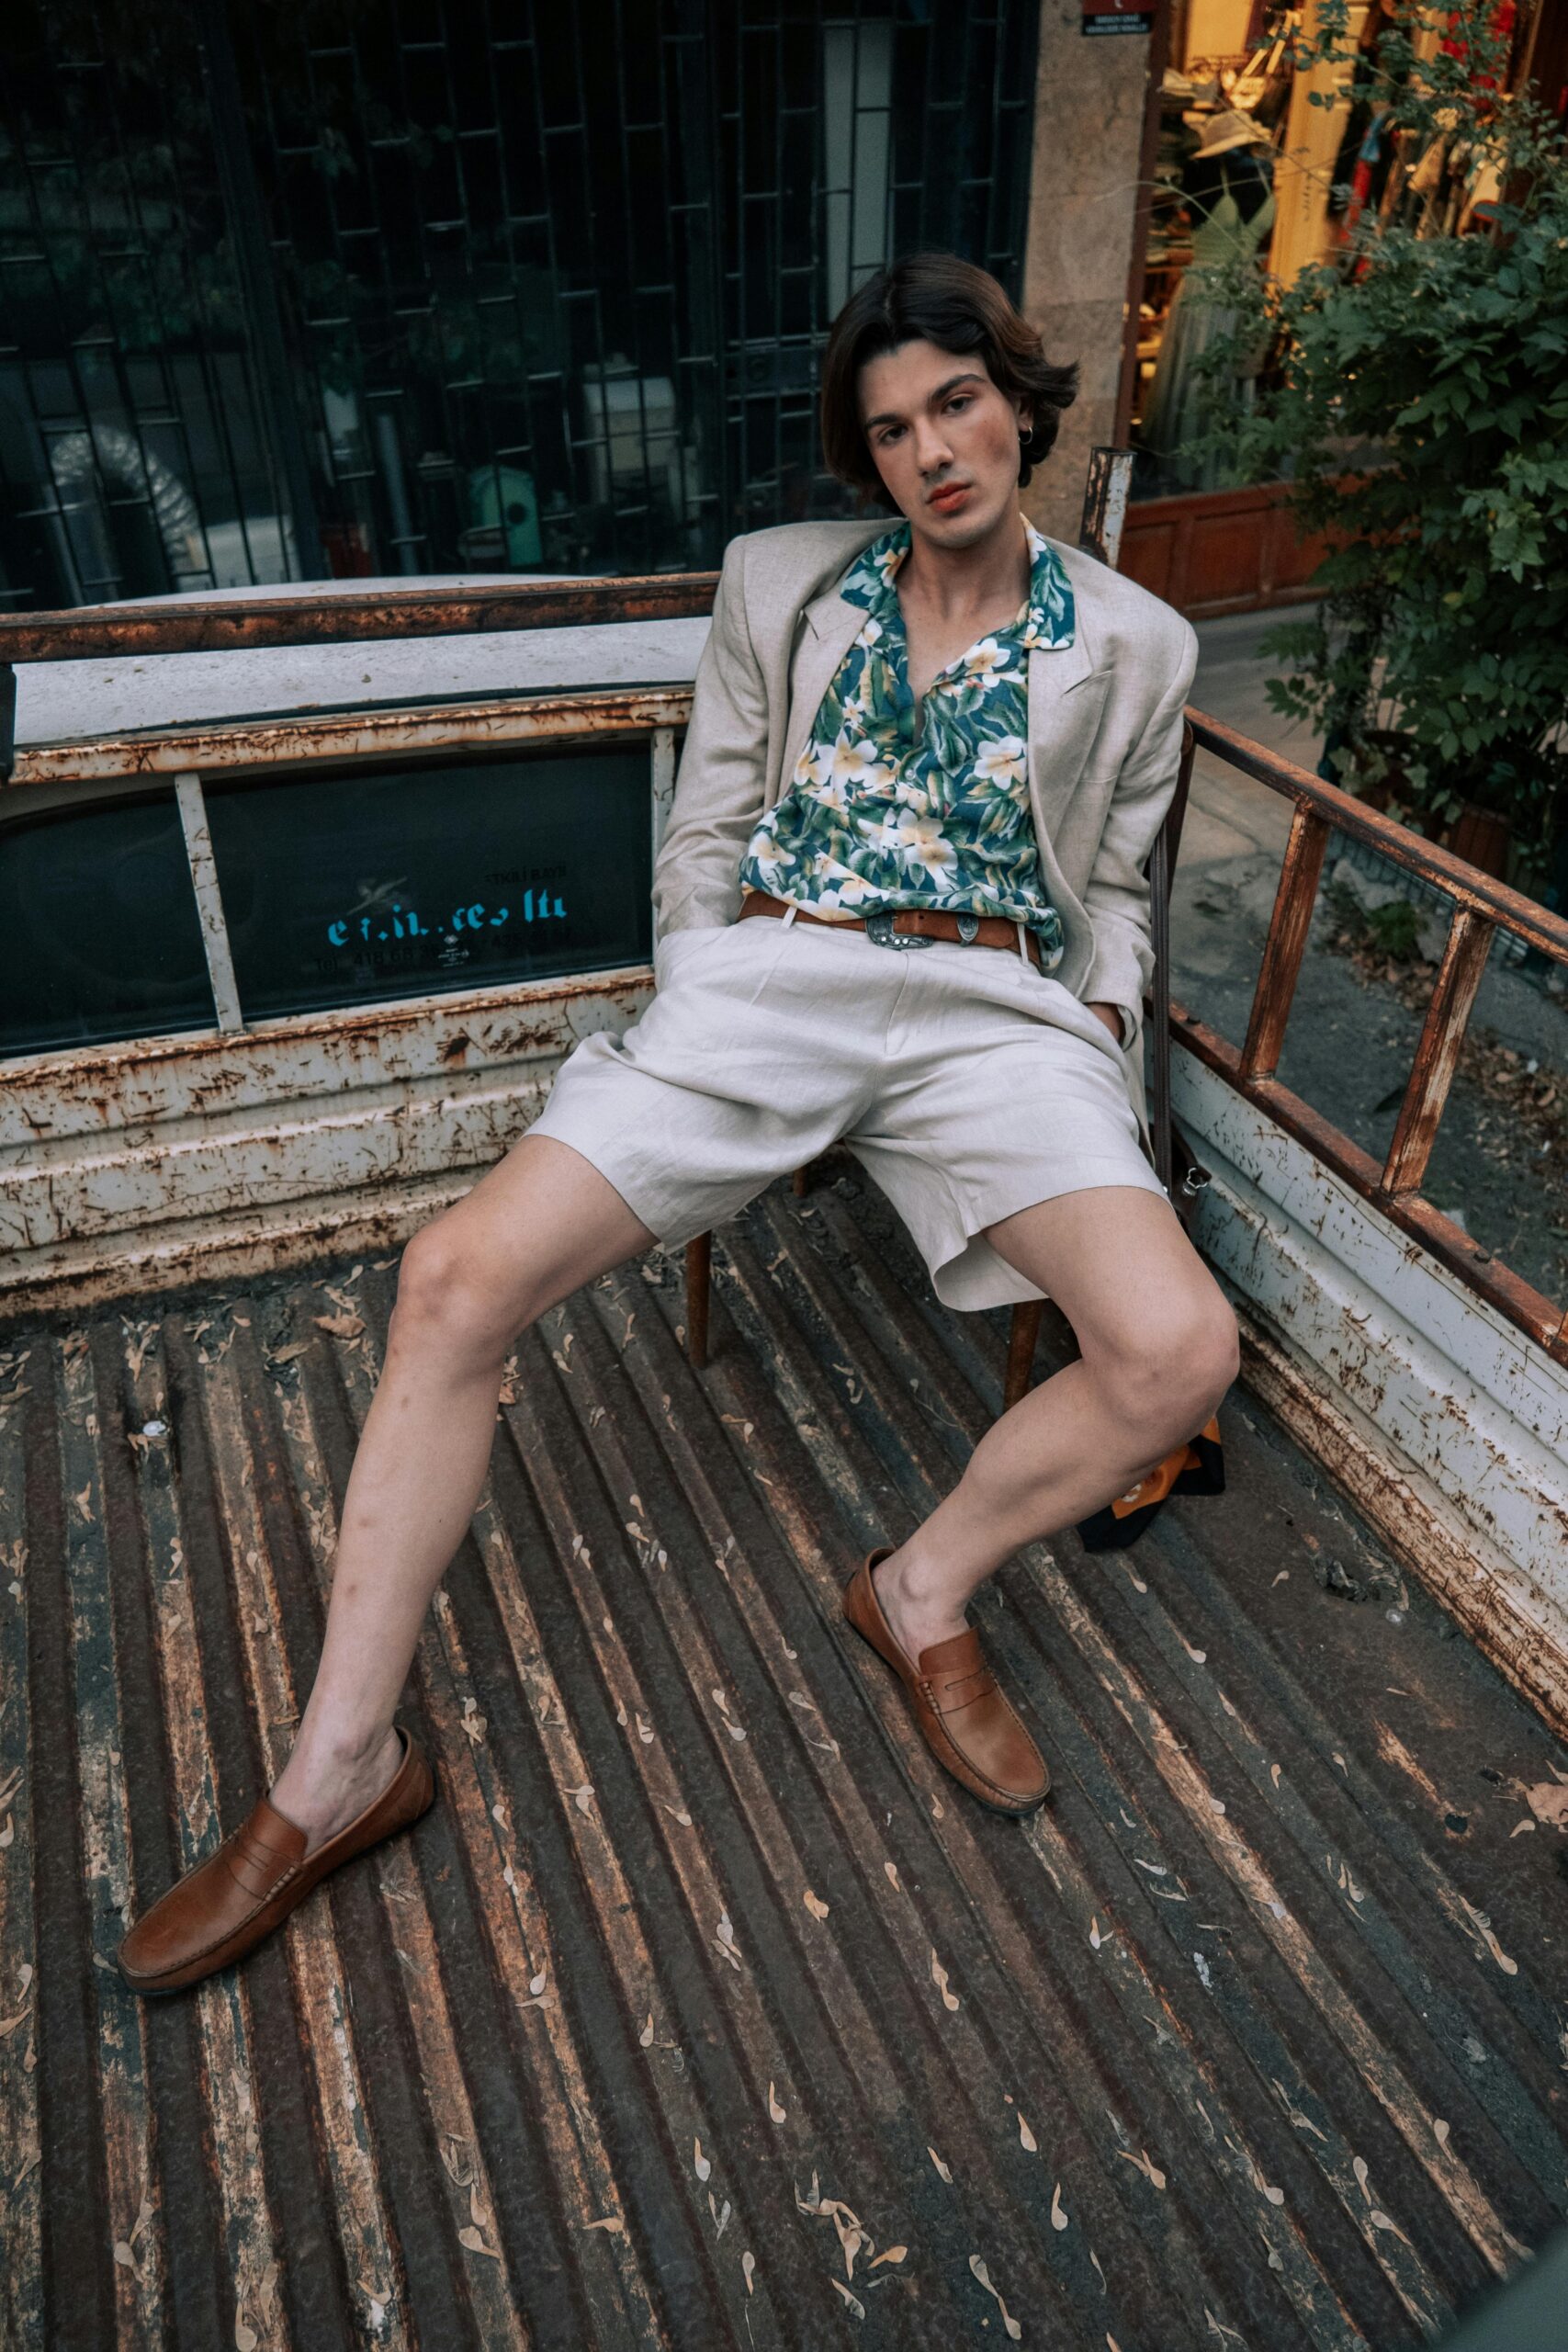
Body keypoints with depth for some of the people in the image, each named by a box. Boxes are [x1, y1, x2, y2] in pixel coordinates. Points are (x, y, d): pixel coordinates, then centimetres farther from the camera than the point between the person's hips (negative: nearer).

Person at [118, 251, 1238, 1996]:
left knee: (1179, 1351, -27)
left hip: (999, 1006, 1)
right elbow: (704, 836, 15)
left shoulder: (1133, 645, 16)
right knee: (461, 1275, -21)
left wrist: (1105, 1032, 4)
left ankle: (925, 1589, 5)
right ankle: (342, 1767, -5)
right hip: (768, 975, 0)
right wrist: (695, 1018, 2)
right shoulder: (779, 582, 16)